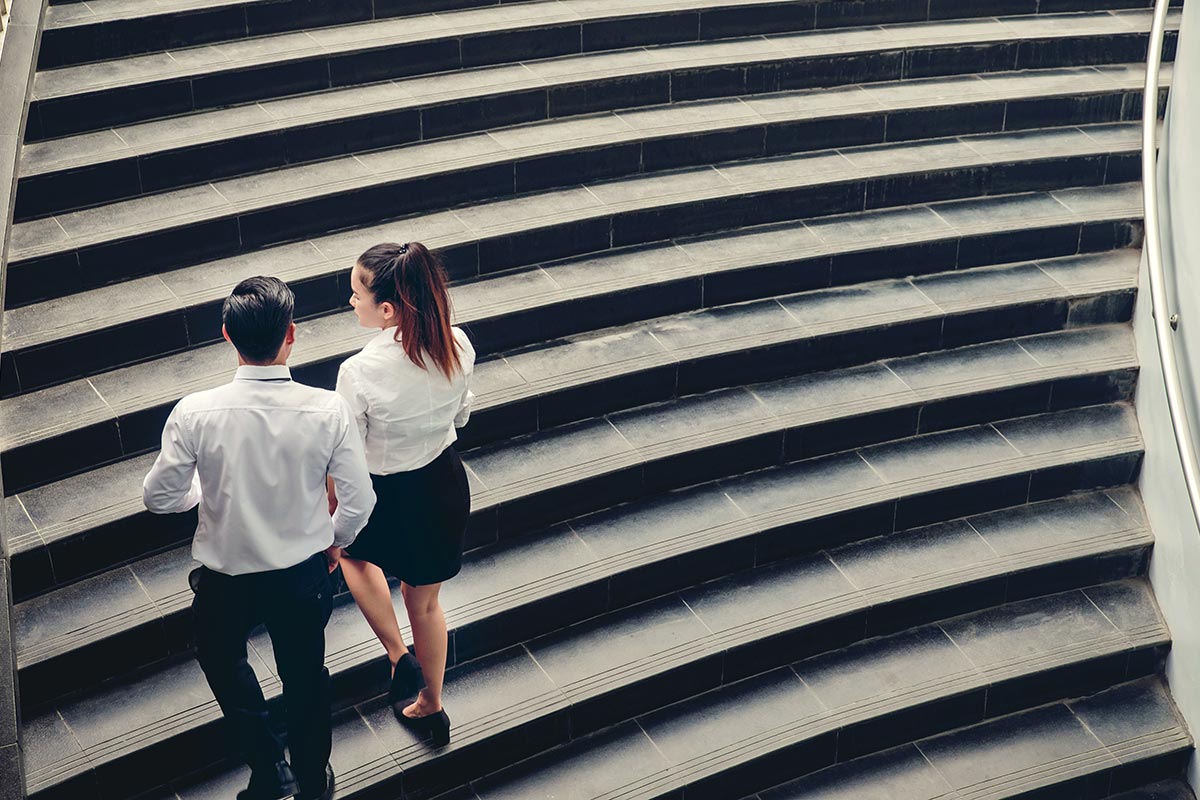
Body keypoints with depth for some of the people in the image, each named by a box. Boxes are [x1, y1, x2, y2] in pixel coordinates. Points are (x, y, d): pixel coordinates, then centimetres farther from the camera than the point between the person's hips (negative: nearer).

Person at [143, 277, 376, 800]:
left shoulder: (195, 414, -25)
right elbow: (358, 502, -14)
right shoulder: (328, 410, -23)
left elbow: (160, 498, -12)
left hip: (226, 579, -1)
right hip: (304, 575, 1)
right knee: (305, 677, 25)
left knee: (222, 658, 31)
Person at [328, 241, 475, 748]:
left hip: (390, 498, -4)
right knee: (425, 602, 27)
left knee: (353, 550, 33)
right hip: (447, 484, 5)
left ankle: (400, 659, 27)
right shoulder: (458, 345, -16)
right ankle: (430, 707, 45)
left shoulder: (360, 373, -30)